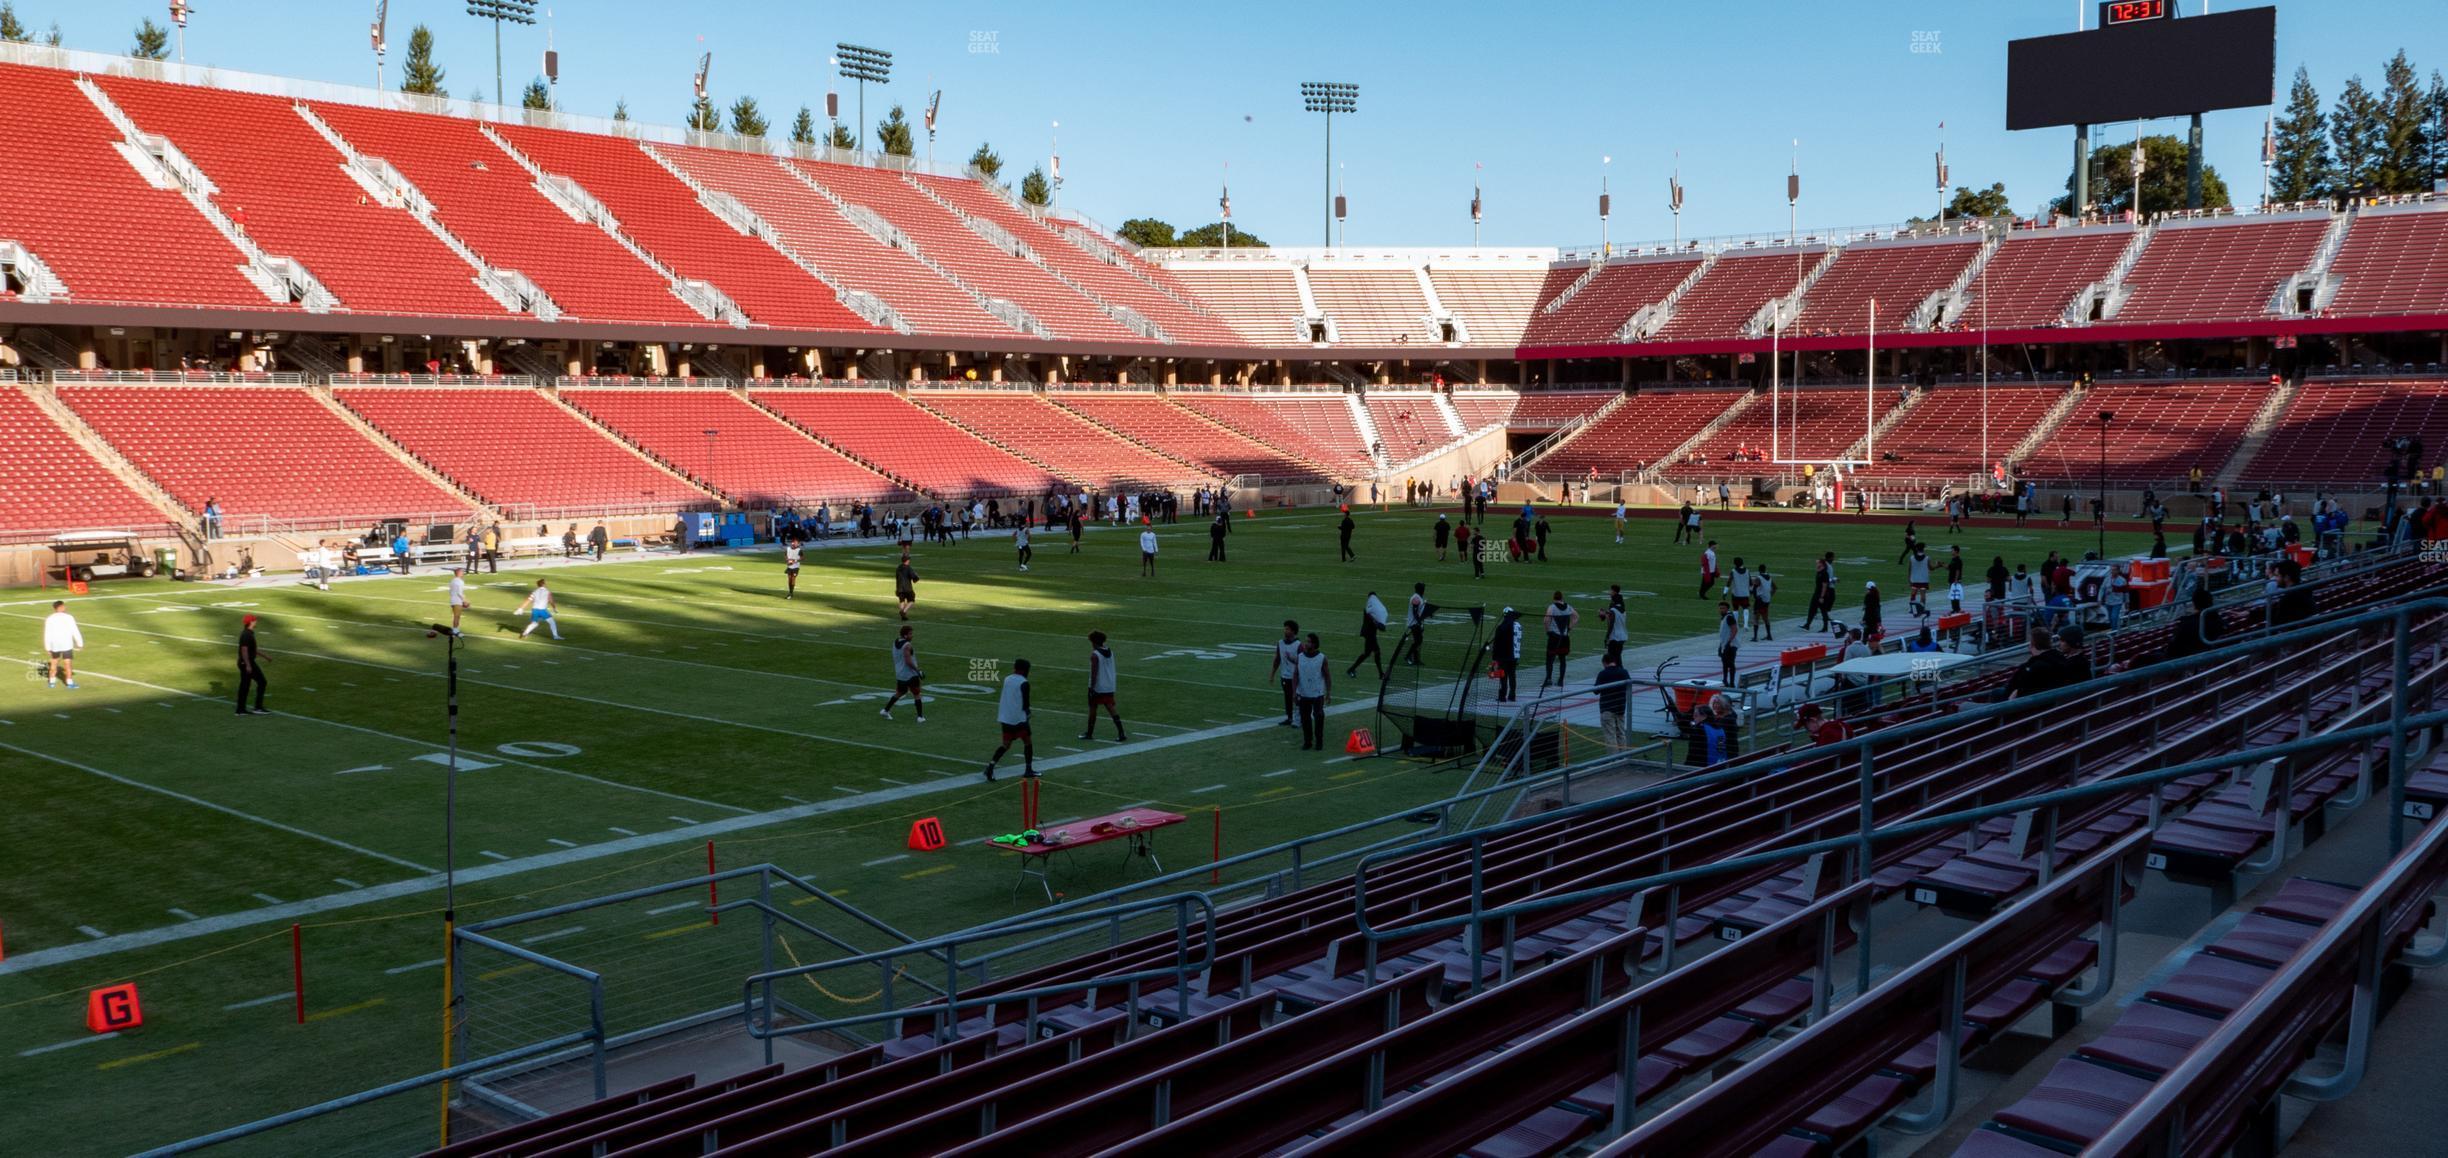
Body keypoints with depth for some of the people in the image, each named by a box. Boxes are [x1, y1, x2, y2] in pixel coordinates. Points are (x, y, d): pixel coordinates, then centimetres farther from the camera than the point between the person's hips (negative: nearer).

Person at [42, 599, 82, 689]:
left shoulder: (49, 619, 1)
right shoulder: (69, 618, -7)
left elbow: (47, 634, 1)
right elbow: (75, 632, -7)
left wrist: (47, 647, 6)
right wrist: (80, 643, 2)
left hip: (54, 645, 3)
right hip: (66, 644, -3)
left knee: (54, 663, 19)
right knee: (68, 664, -2)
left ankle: (52, 681, 22)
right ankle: (69, 682, -6)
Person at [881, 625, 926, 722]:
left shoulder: (895, 641, 4)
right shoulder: (907, 645, -21)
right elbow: (908, 662, -24)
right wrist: (917, 670, -15)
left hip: (899, 674, 8)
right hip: (910, 674, -8)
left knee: (899, 693, 24)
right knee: (917, 695, 4)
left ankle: (885, 710, 24)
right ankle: (920, 717, 6)